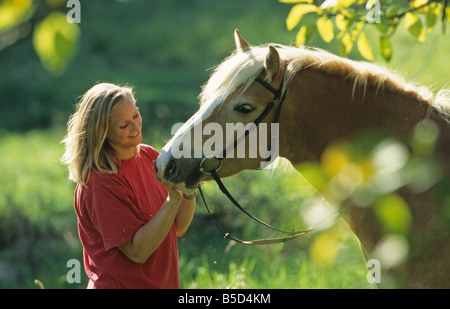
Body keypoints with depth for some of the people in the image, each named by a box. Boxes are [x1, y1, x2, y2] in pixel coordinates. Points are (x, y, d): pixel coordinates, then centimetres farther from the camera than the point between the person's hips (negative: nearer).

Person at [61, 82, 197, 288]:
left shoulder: (149, 155, 0)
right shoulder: (100, 182, -20)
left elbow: (179, 228, 2)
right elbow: (138, 251, -21)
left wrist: (189, 193, -15)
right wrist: (173, 198, -26)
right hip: (123, 285, -6)